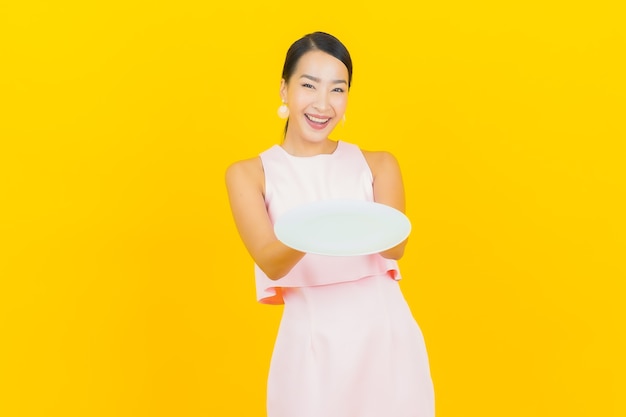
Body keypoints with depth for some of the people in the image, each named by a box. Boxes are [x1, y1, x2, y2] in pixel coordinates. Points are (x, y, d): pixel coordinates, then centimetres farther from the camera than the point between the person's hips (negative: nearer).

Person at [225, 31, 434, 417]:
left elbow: (396, 247, -9)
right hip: (312, 343, -1)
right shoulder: (249, 174, 2)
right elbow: (270, 263, -11)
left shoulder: (379, 165, 5)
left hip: (384, 335, 1)